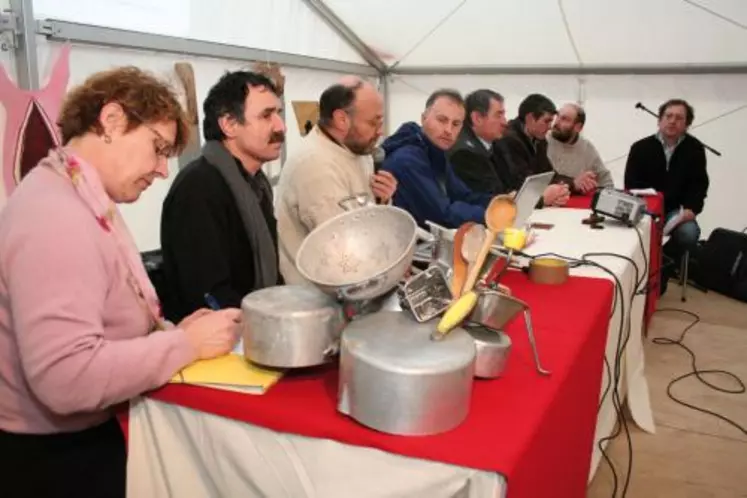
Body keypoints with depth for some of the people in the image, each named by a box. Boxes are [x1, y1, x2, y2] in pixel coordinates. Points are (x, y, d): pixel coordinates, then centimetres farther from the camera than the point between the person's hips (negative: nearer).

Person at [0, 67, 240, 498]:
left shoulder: (89, 202, 8)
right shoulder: (54, 214, -26)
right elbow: (66, 376, -34)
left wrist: (169, 333, -4)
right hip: (55, 455, -10)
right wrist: (186, 343, -24)